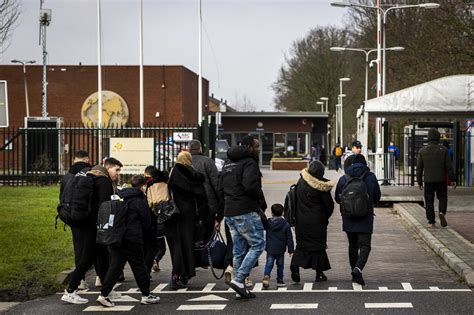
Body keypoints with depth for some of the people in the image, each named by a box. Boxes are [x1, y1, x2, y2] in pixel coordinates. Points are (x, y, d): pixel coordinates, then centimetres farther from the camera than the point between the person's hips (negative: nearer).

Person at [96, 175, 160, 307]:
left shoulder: (120, 196, 12)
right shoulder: (140, 201, -7)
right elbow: (147, 222, -2)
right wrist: (144, 234, 17)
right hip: (132, 239, -6)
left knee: (115, 265, 6)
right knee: (139, 266, 5)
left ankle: (104, 294, -2)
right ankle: (146, 295, 14)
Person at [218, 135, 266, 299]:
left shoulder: (227, 164, 19)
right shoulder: (249, 163, -10)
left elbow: (220, 189, 21)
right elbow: (251, 186, -23)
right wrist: (262, 202, -9)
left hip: (229, 213, 9)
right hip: (246, 212, -9)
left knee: (239, 250, 12)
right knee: (257, 244, -4)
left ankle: (240, 286, 13)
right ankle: (238, 279, -13)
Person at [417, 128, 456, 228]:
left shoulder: (422, 151, -1)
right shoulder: (443, 149, -4)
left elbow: (419, 168, 2)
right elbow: (449, 166, -4)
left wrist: (419, 182, 9)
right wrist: (453, 180, 2)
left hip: (428, 180, 0)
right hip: (441, 180, 0)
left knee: (429, 201, 8)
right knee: (442, 197, 16)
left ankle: (431, 222, 5)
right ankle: (442, 212, -9)